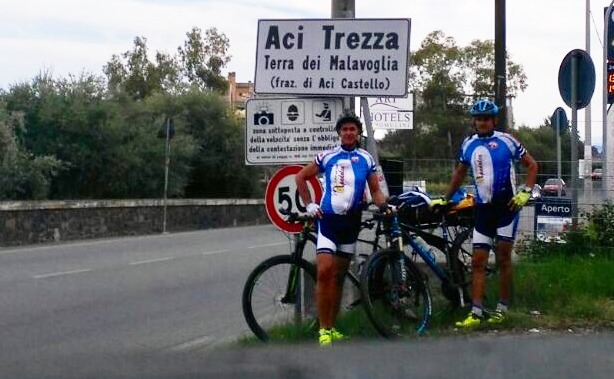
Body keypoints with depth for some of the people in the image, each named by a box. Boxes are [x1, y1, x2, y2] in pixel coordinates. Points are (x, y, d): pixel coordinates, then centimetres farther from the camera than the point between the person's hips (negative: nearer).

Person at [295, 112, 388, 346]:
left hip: (351, 221, 2)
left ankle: (331, 328, 17)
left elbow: (375, 190, 10)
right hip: (328, 219, -2)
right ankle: (324, 329, -9)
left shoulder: (366, 159, 7)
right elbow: (300, 177, 11)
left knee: (338, 276, 9)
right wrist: (309, 204, 3)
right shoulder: (327, 157, 2)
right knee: (324, 272, -15)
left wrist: (385, 206, -9)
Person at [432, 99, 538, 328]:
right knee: (478, 261, -1)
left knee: (503, 259, 1)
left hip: (506, 206, -4)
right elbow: (460, 173, 22)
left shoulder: (506, 141, -4)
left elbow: (532, 165, 1)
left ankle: (502, 309, 10)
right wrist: (445, 198, 20)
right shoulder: (468, 144, 9)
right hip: (483, 208, 4)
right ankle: (476, 312, -2)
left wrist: (525, 191, -10)